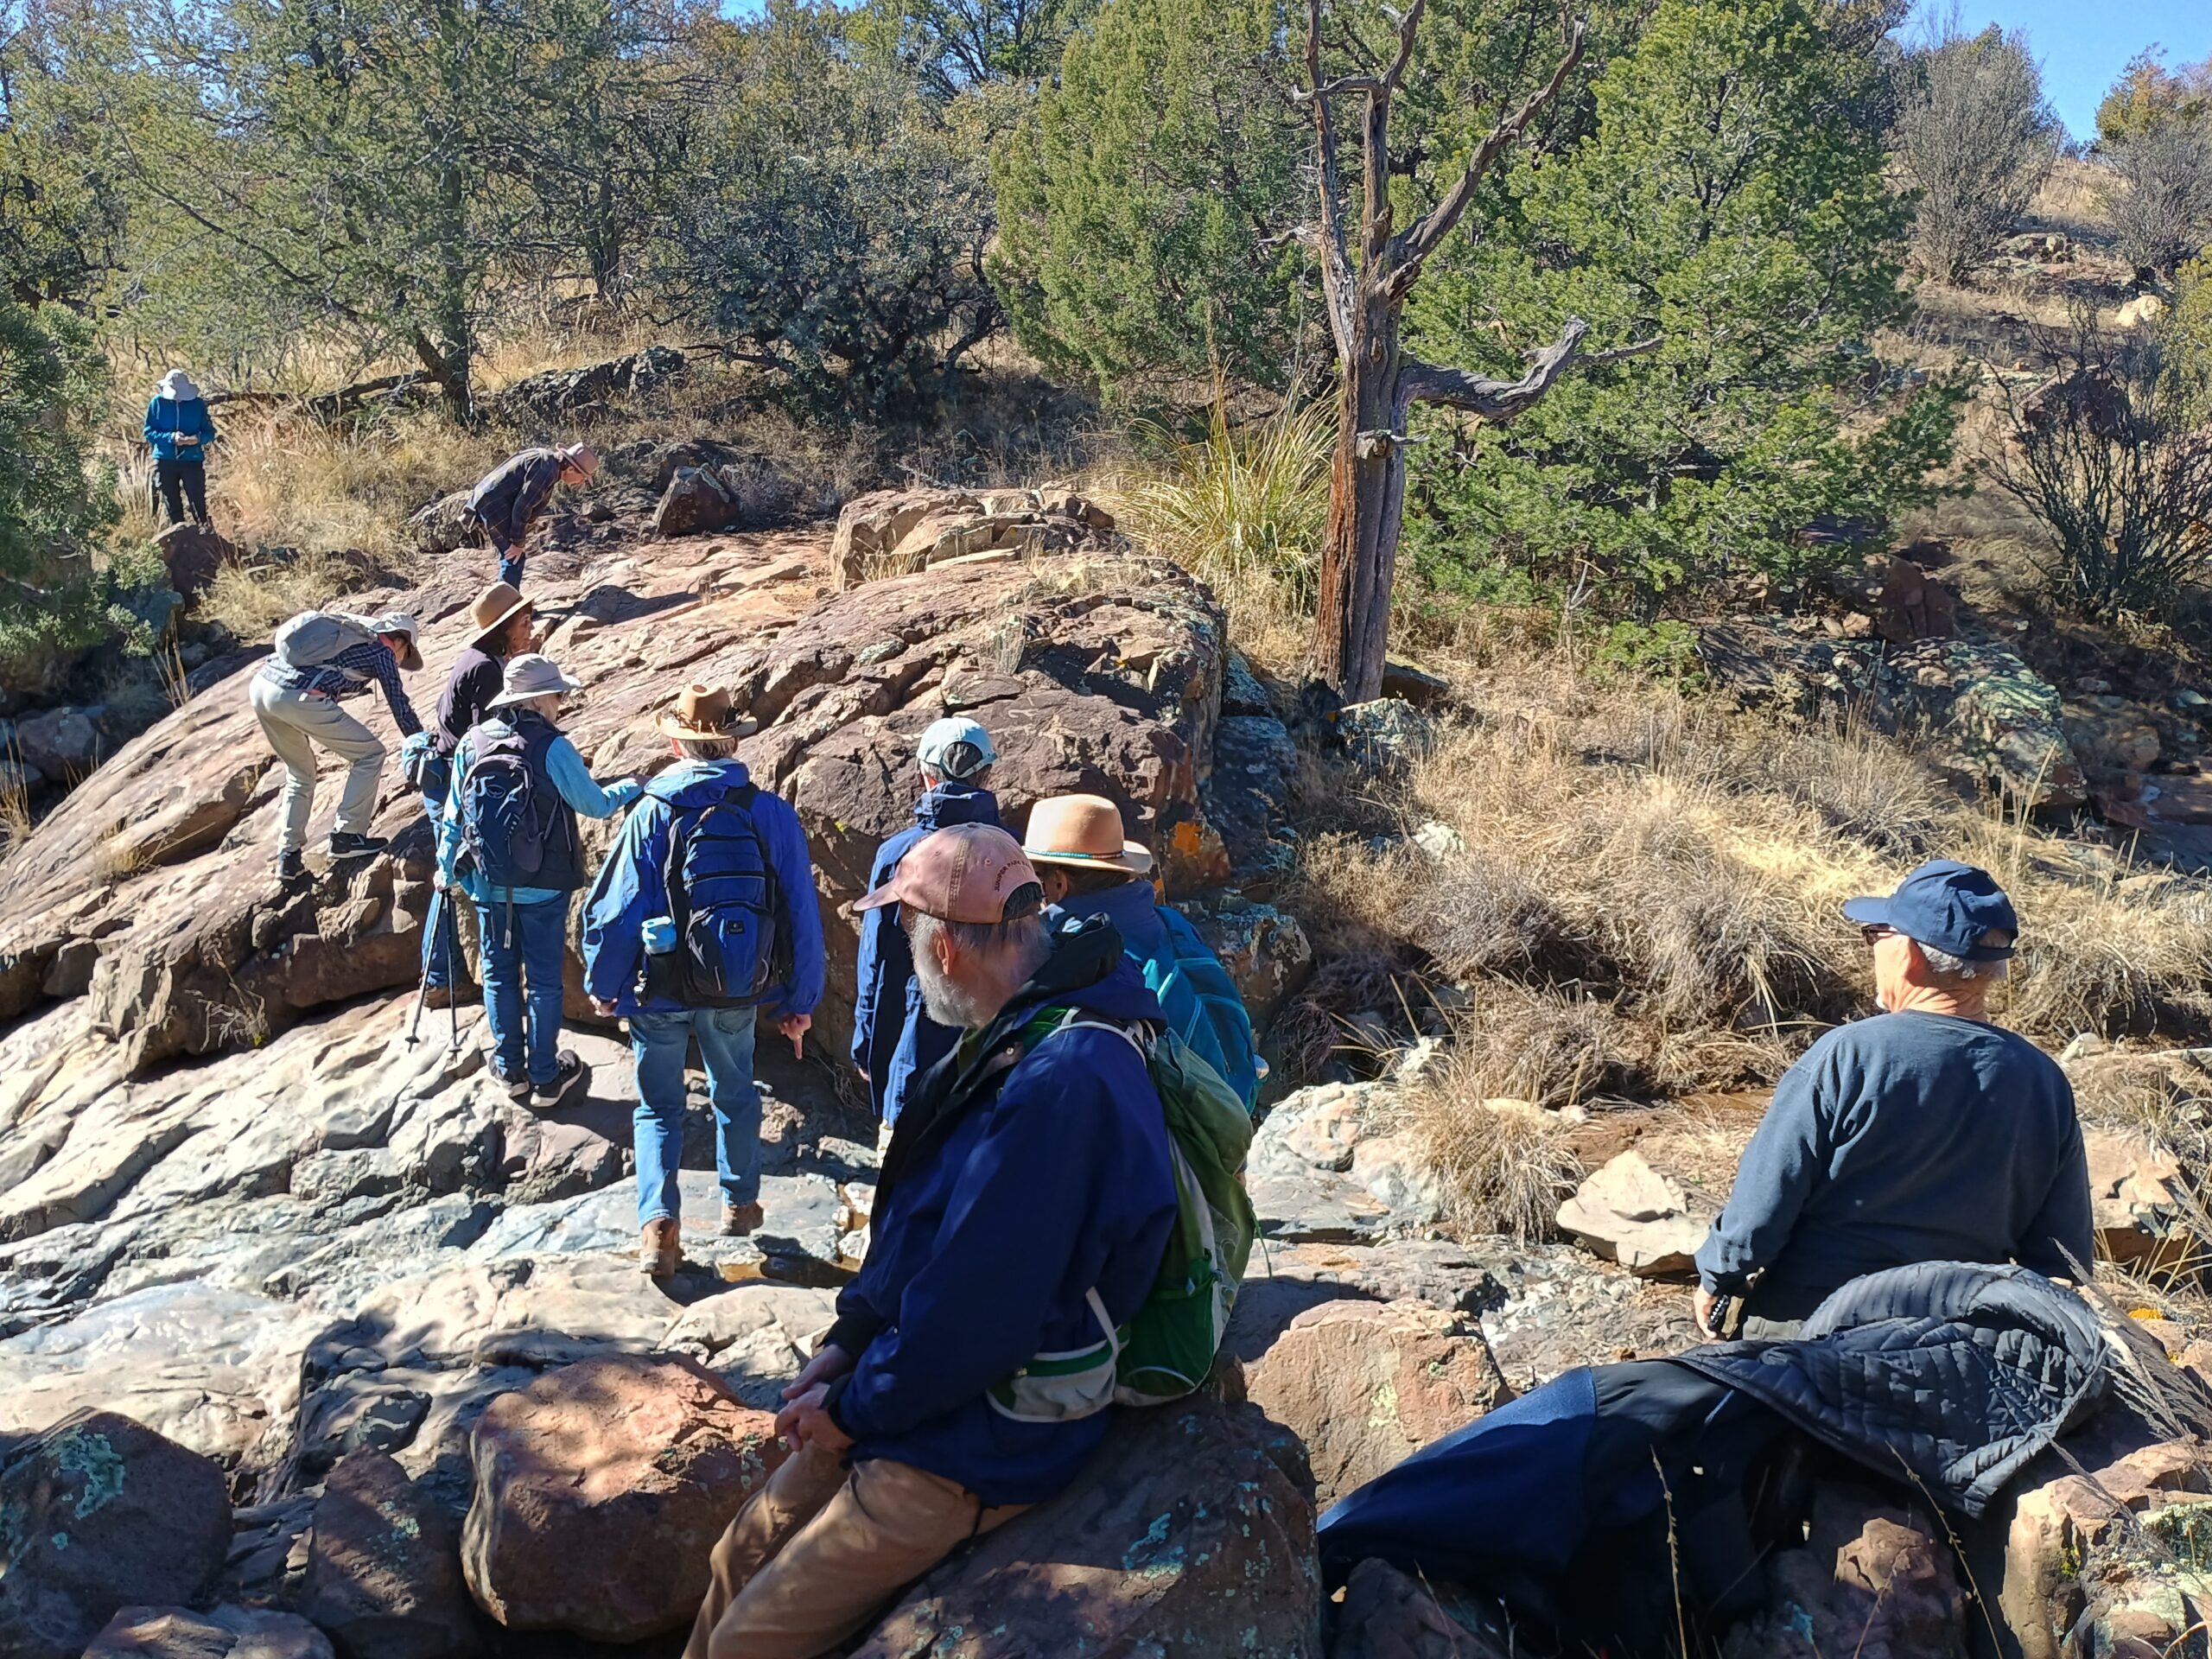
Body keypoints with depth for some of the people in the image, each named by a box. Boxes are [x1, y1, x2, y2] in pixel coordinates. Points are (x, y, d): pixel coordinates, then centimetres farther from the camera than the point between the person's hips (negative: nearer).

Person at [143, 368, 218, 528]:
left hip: (192, 461, -1)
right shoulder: (158, 403, -1)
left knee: (198, 503, -8)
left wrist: (198, 439, -20)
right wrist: (170, 437, -20)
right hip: (165, 461, 2)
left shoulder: (198, 404, -1)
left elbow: (209, 432, 3)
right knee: (172, 505, 8)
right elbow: (149, 432, -1)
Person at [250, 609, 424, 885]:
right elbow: (400, 706, 15)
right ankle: (347, 836, 7)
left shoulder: (348, 630, 32)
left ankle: (288, 857, 22)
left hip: (261, 685, 8)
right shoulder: (382, 651, 12)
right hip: (298, 697, -8)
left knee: (300, 772, 26)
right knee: (370, 754, 8)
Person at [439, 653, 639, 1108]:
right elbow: (595, 804, -7)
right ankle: (545, 1079, 16)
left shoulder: (470, 745, -3)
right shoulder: (553, 749, -17)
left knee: (500, 975, 16)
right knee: (543, 981, 7)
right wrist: (629, 788, 14)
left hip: (488, 884, 4)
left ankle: (510, 1069, 27)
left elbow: (453, 816, 4)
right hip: (542, 887, -4)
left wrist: (446, 868, 19)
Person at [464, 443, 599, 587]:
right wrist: (517, 542, -13)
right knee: (514, 559, -8)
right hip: (493, 506, -10)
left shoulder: (547, 461, 13)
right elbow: (522, 506, -21)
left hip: (487, 502, 10)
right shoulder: (546, 470, -19)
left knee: (510, 558, 16)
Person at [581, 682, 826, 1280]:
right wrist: (799, 1004, 6)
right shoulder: (772, 814, -9)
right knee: (735, 1094, 24)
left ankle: (659, 1222, 1)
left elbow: (615, 909, -10)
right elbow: (802, 916, -5)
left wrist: (602, 984, 6)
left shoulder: (653, 813, -14)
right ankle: (740, 1202, 37)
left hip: (660, 992, -2)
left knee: (659, 1106, 14)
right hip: (739, 993, 2)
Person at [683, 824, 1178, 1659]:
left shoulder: (1058, 1082, -31)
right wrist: (847, 1342, 4)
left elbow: (968, 1316, -29)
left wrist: (851, 1410, -13)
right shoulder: (1015, 1035, 3)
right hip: (918, 1395, 9)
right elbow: (917, 1223, 13)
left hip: (973, 1449, -9)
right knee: (739, 1558, 15)